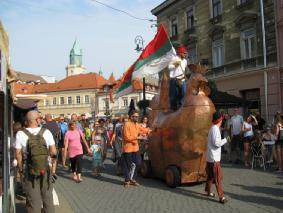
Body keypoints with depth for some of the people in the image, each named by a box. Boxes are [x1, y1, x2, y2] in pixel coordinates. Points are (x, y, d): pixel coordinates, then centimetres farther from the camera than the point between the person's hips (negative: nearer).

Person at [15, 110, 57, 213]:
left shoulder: (20, 134, -9)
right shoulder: (46, 132, -8)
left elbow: (18, 154, -8)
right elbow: (53, 152, -8)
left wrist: (20, 168, 5)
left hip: (29, 171, 0)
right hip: (45, 169, 1)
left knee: (33, 199, 11)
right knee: (48, 198, 16)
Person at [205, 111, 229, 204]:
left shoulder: (213, 128, 11)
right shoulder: (215, 129, -18)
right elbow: (217, 143, -23)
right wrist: (225, 139, -12)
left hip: (211, 157, 10)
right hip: (214, 157, -10)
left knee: (211, 175, 20)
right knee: (218, 177, -7)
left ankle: (208, 191, 32)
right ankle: (221, 197, -5)